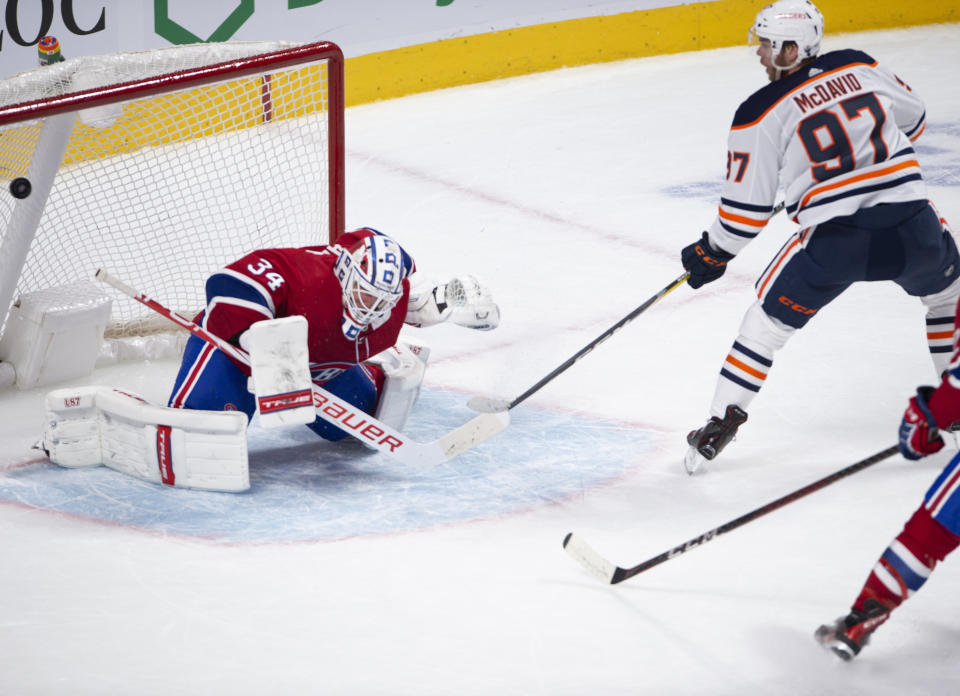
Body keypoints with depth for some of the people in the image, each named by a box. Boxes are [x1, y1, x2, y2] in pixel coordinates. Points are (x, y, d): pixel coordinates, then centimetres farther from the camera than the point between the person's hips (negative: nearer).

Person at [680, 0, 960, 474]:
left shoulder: (760, 115, 0)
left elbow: (747, 207, 3)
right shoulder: (859, 67, 11)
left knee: (769, 316, 16)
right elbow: (911, 119, 27)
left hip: (834, 240, -3)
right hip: (910, 227, 3)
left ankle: (721, 423, 12)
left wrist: (711, 255, 18)